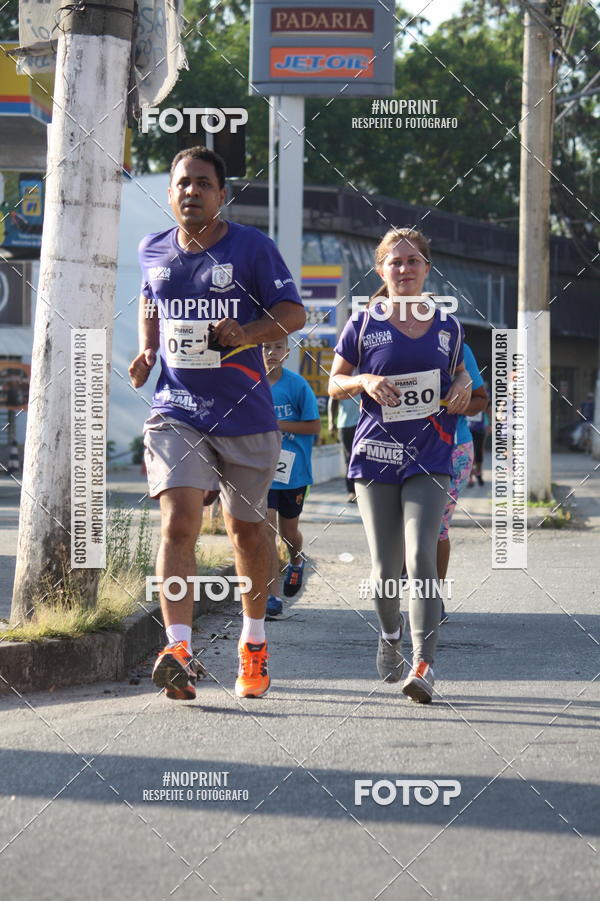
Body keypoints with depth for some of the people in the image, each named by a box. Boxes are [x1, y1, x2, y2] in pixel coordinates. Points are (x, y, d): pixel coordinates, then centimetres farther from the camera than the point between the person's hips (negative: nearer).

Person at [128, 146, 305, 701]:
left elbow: (294, 313, -3)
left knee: (246, 529, 12)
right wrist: (147, 349, 8)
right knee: (177, 523, -18)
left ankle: (254, 642, 33)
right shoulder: (153, 251, 8)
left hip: (245, 415, -1)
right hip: (176, 412, 1)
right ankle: (179, 650, -25)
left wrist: (248, 334, -22)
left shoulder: (252, 247, -4)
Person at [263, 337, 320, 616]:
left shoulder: (298, 385, -8)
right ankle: (272, 596, -8)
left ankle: (296, 561, 49)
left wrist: (277, 424, -17)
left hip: (292, 470, -1)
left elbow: (314, 426, -7)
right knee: (267, 529, -10)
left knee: (288, 532, 14)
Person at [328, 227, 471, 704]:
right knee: (385, 569, 5)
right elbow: (335, 383, 9)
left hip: (429, 459, 0)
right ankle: (391, 636, 36)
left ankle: (424, 664, -20)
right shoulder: (364, 324, 2)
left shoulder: (448, 325, 7)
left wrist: (464, 387, 1)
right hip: (376, 457, 0)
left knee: (421, 556, -18)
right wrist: (365, 382, -11)